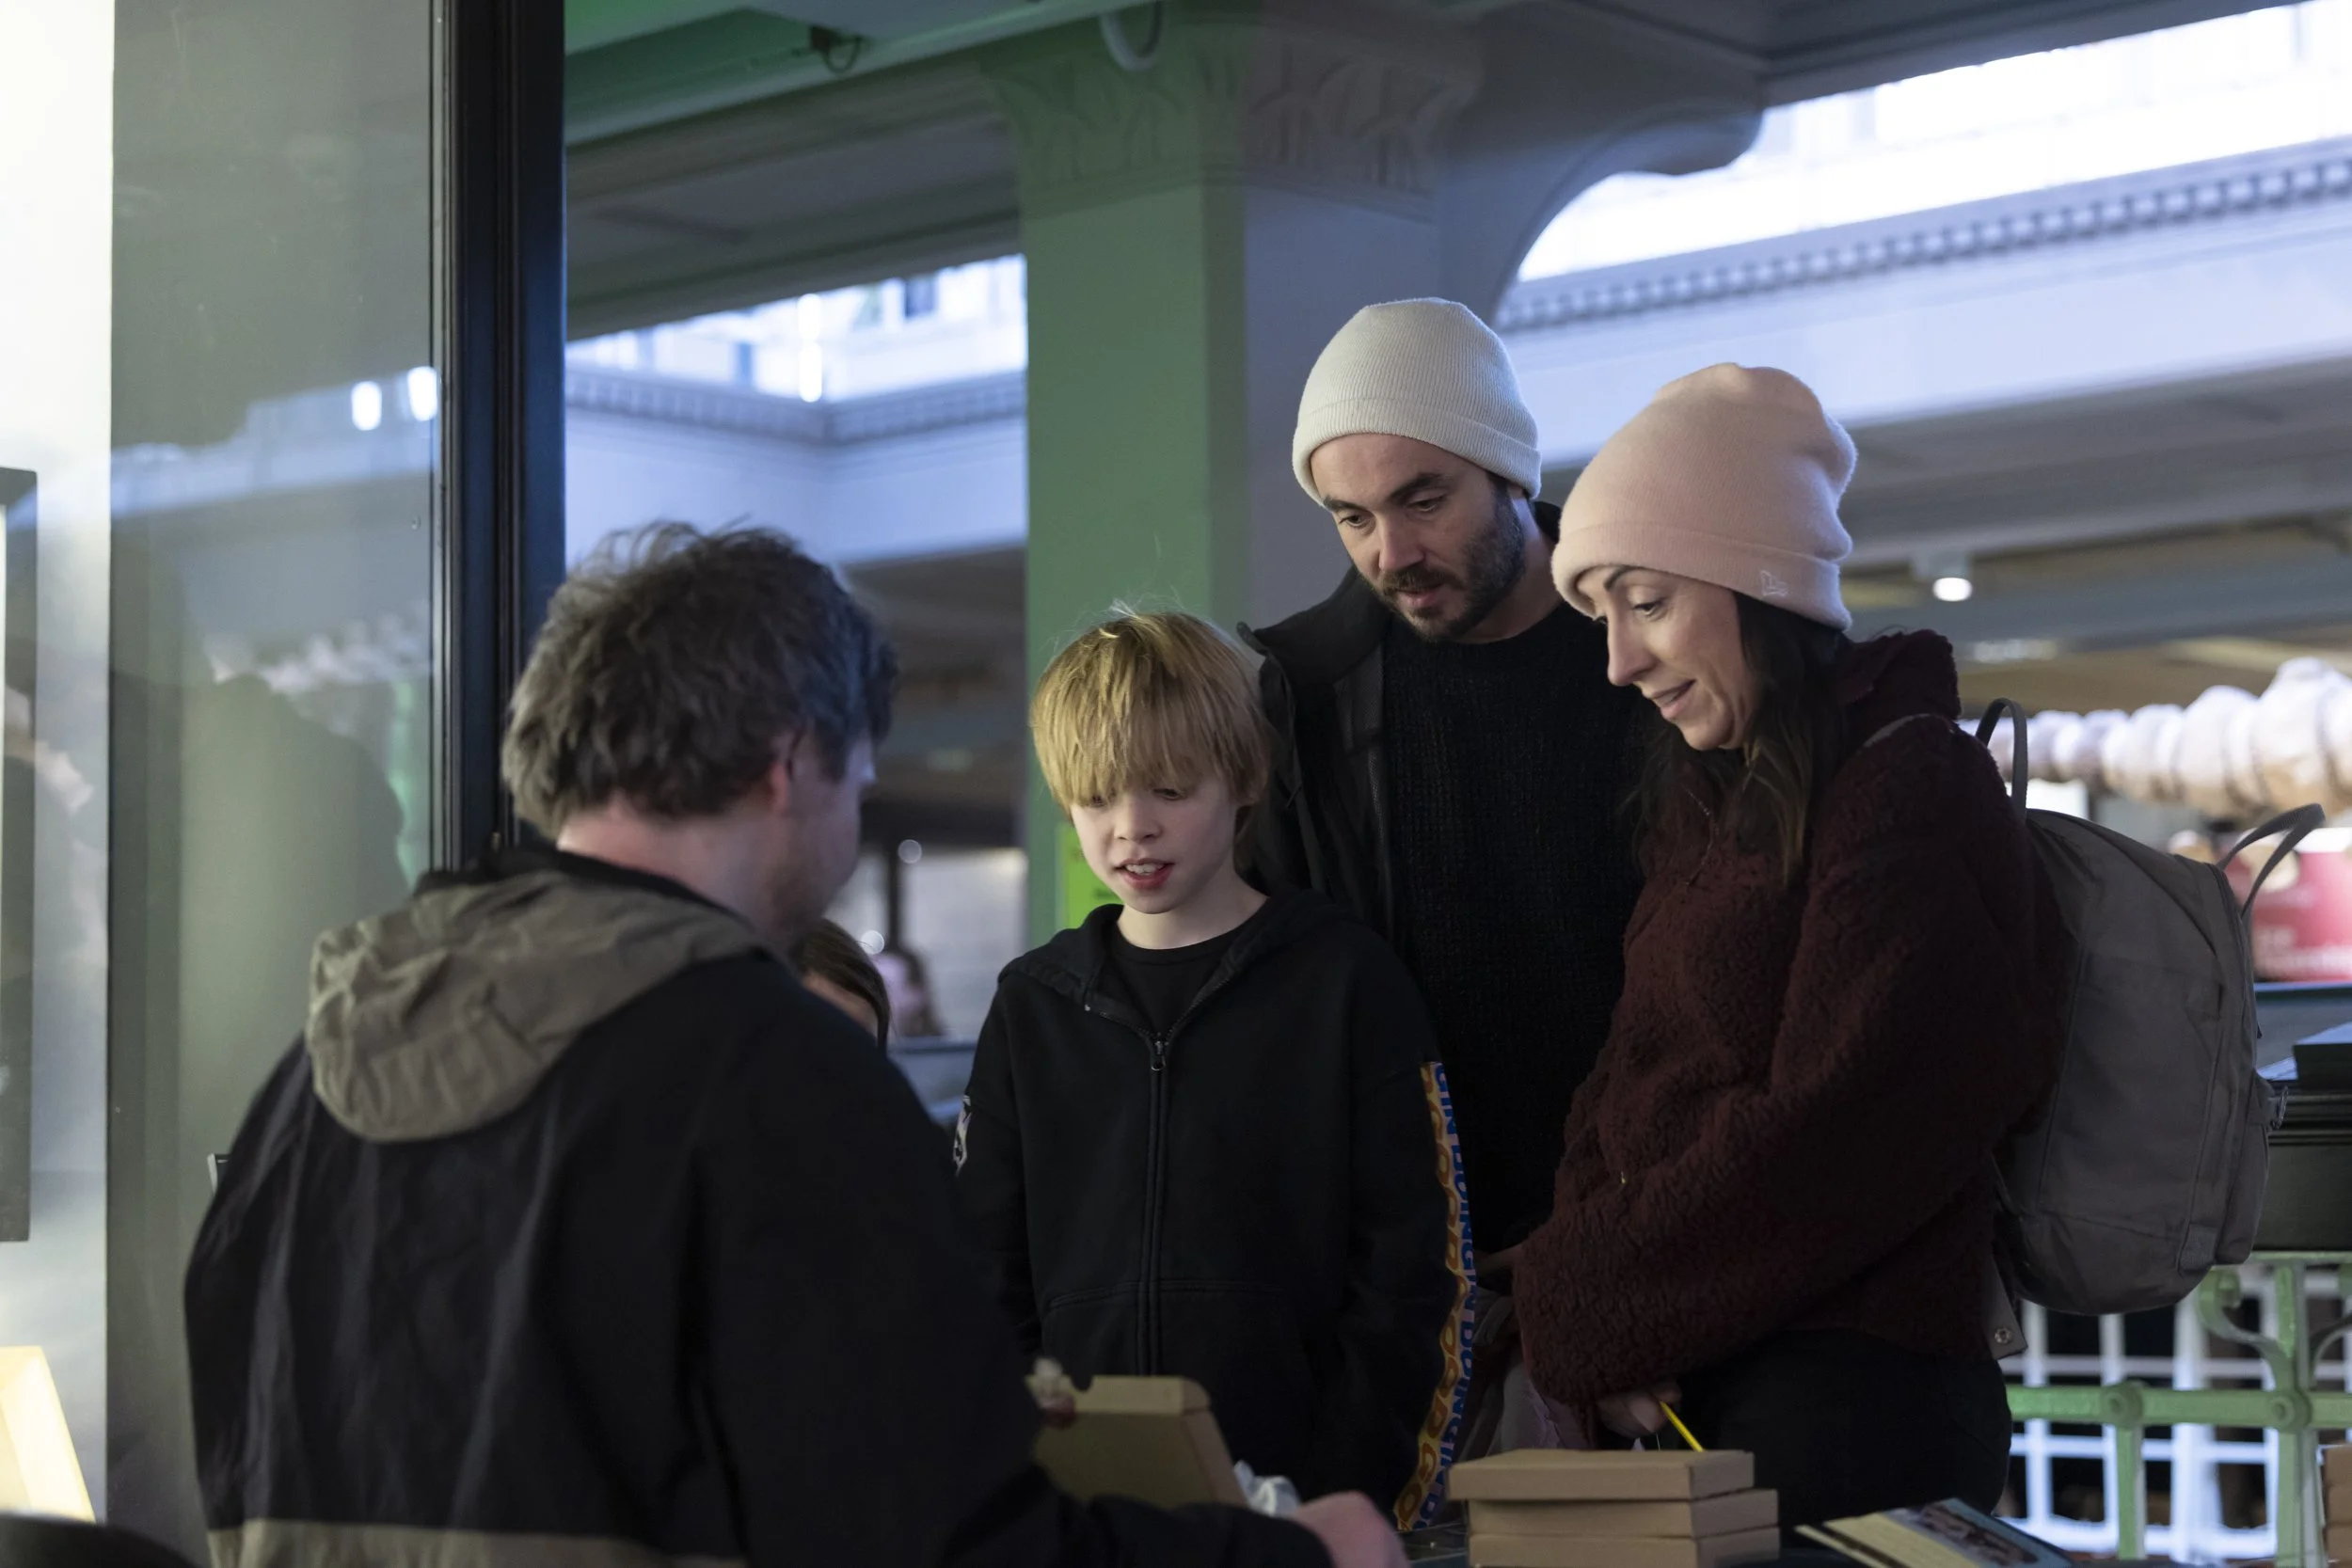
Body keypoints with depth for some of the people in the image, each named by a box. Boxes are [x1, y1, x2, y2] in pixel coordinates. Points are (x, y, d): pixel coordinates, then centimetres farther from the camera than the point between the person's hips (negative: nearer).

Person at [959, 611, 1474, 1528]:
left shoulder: (1344, 983, -2)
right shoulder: (1032, 1008, 8)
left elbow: (1412, 1269, -6)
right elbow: (993, 1280, 9)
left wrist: (1350, 1499, -13)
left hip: (1299, 1498, -3)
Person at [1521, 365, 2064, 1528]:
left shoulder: (1908, 791, -10)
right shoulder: (1711, 803, 16)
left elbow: (1828, 1138, -17)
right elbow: (1624, 1085, 12)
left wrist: (1575, 1304, -11)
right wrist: (1595, 1301, -6)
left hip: (1851, 1400, -7)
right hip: (1692, 1392, 8)